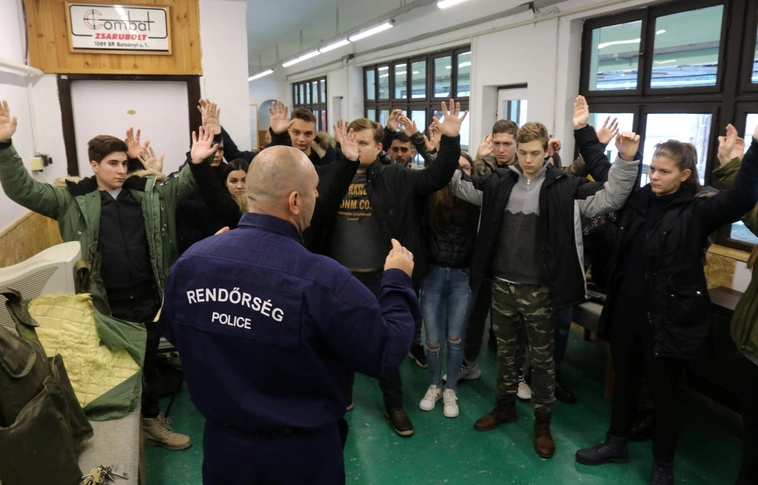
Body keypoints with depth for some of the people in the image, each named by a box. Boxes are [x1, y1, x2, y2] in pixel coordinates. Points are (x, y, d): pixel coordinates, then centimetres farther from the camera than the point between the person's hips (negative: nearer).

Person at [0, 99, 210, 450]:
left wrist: (196, 162, -14)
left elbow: (184, 184, 8)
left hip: (148, 299, 2)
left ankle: (150, 420, 36)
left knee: (149, 363, 17)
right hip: (106, 304, -2)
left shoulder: (149, 192, 4)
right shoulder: (73, 200, -2)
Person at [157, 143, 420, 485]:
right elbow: (386, 355, -18)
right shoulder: (322, 280, -28)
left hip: (222, 441, 4)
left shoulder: (190, 261, -12)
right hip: (300, 452, -3)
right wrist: (397, 280, -4)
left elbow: (171, 332, 7)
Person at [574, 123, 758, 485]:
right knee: (624, 382, 21)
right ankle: (616, 444, 41)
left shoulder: (698, 211, -11)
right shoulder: (638, 200, 3)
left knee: (663, 394, 11)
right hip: (625, 310, 5)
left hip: (666, 319, -5)